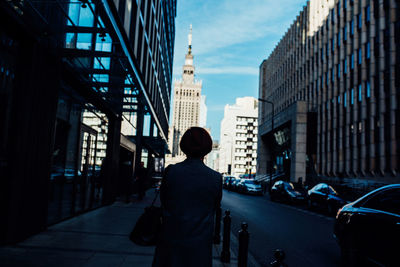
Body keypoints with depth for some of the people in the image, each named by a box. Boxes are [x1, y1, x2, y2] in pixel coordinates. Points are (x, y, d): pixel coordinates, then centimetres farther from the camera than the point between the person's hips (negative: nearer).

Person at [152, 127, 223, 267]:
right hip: (200, 244, 0)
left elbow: (164, 203, 2)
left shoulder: (171, 171, -12)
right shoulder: (216, 178, -11)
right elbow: (214, 208, 3)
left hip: (171, 239, 0)